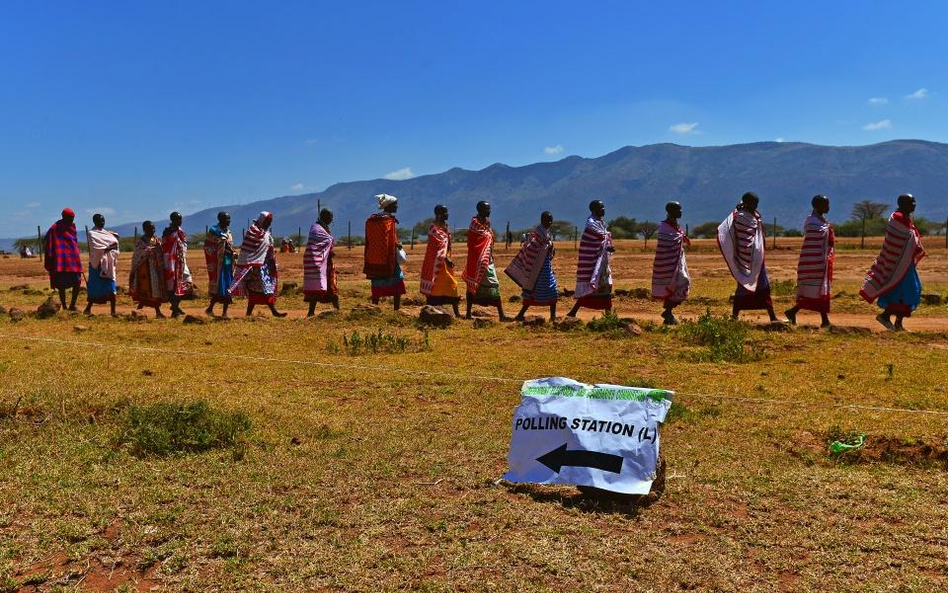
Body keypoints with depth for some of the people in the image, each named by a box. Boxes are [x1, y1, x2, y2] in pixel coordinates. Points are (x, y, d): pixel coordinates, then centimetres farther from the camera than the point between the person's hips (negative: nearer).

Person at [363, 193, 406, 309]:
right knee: (398, 281, 3)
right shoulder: (391, 220, -11)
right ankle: (397, 308, -3)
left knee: (377, 284, 12)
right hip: (388, 258, -6)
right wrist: (398, 246, 5)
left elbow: (369, 240, 9)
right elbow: (393, 241, -12)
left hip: (374, 258, 6)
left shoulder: (371, 219, 7)